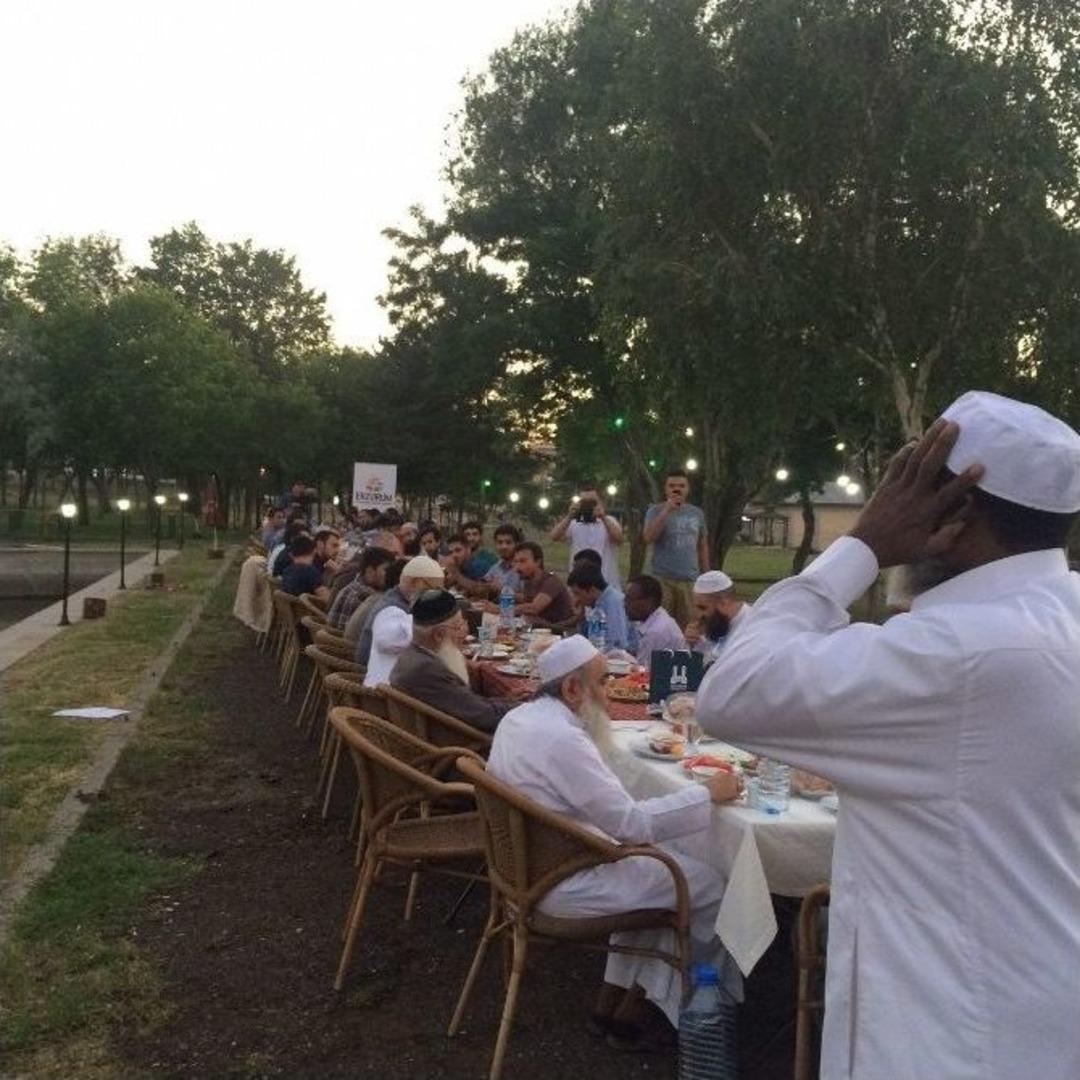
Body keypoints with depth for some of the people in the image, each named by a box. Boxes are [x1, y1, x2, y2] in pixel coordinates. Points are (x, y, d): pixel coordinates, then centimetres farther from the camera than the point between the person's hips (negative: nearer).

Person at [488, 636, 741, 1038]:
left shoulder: (518, 718, 2)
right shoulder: (561, 739, -27)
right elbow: (632, 823, -25)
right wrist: (707, 793, -17)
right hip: (563, 885, -10)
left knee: (653, 857, 23)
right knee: (708, 885, 0)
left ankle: (623, 994, 23)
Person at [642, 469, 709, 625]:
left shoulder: (697, 513, 11)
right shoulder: (655, 510, 0)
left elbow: (703, 546, 18)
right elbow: (648, 538, -16)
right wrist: (667, 510, -17)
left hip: (691, 580, 3)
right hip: (663, 579, -3)